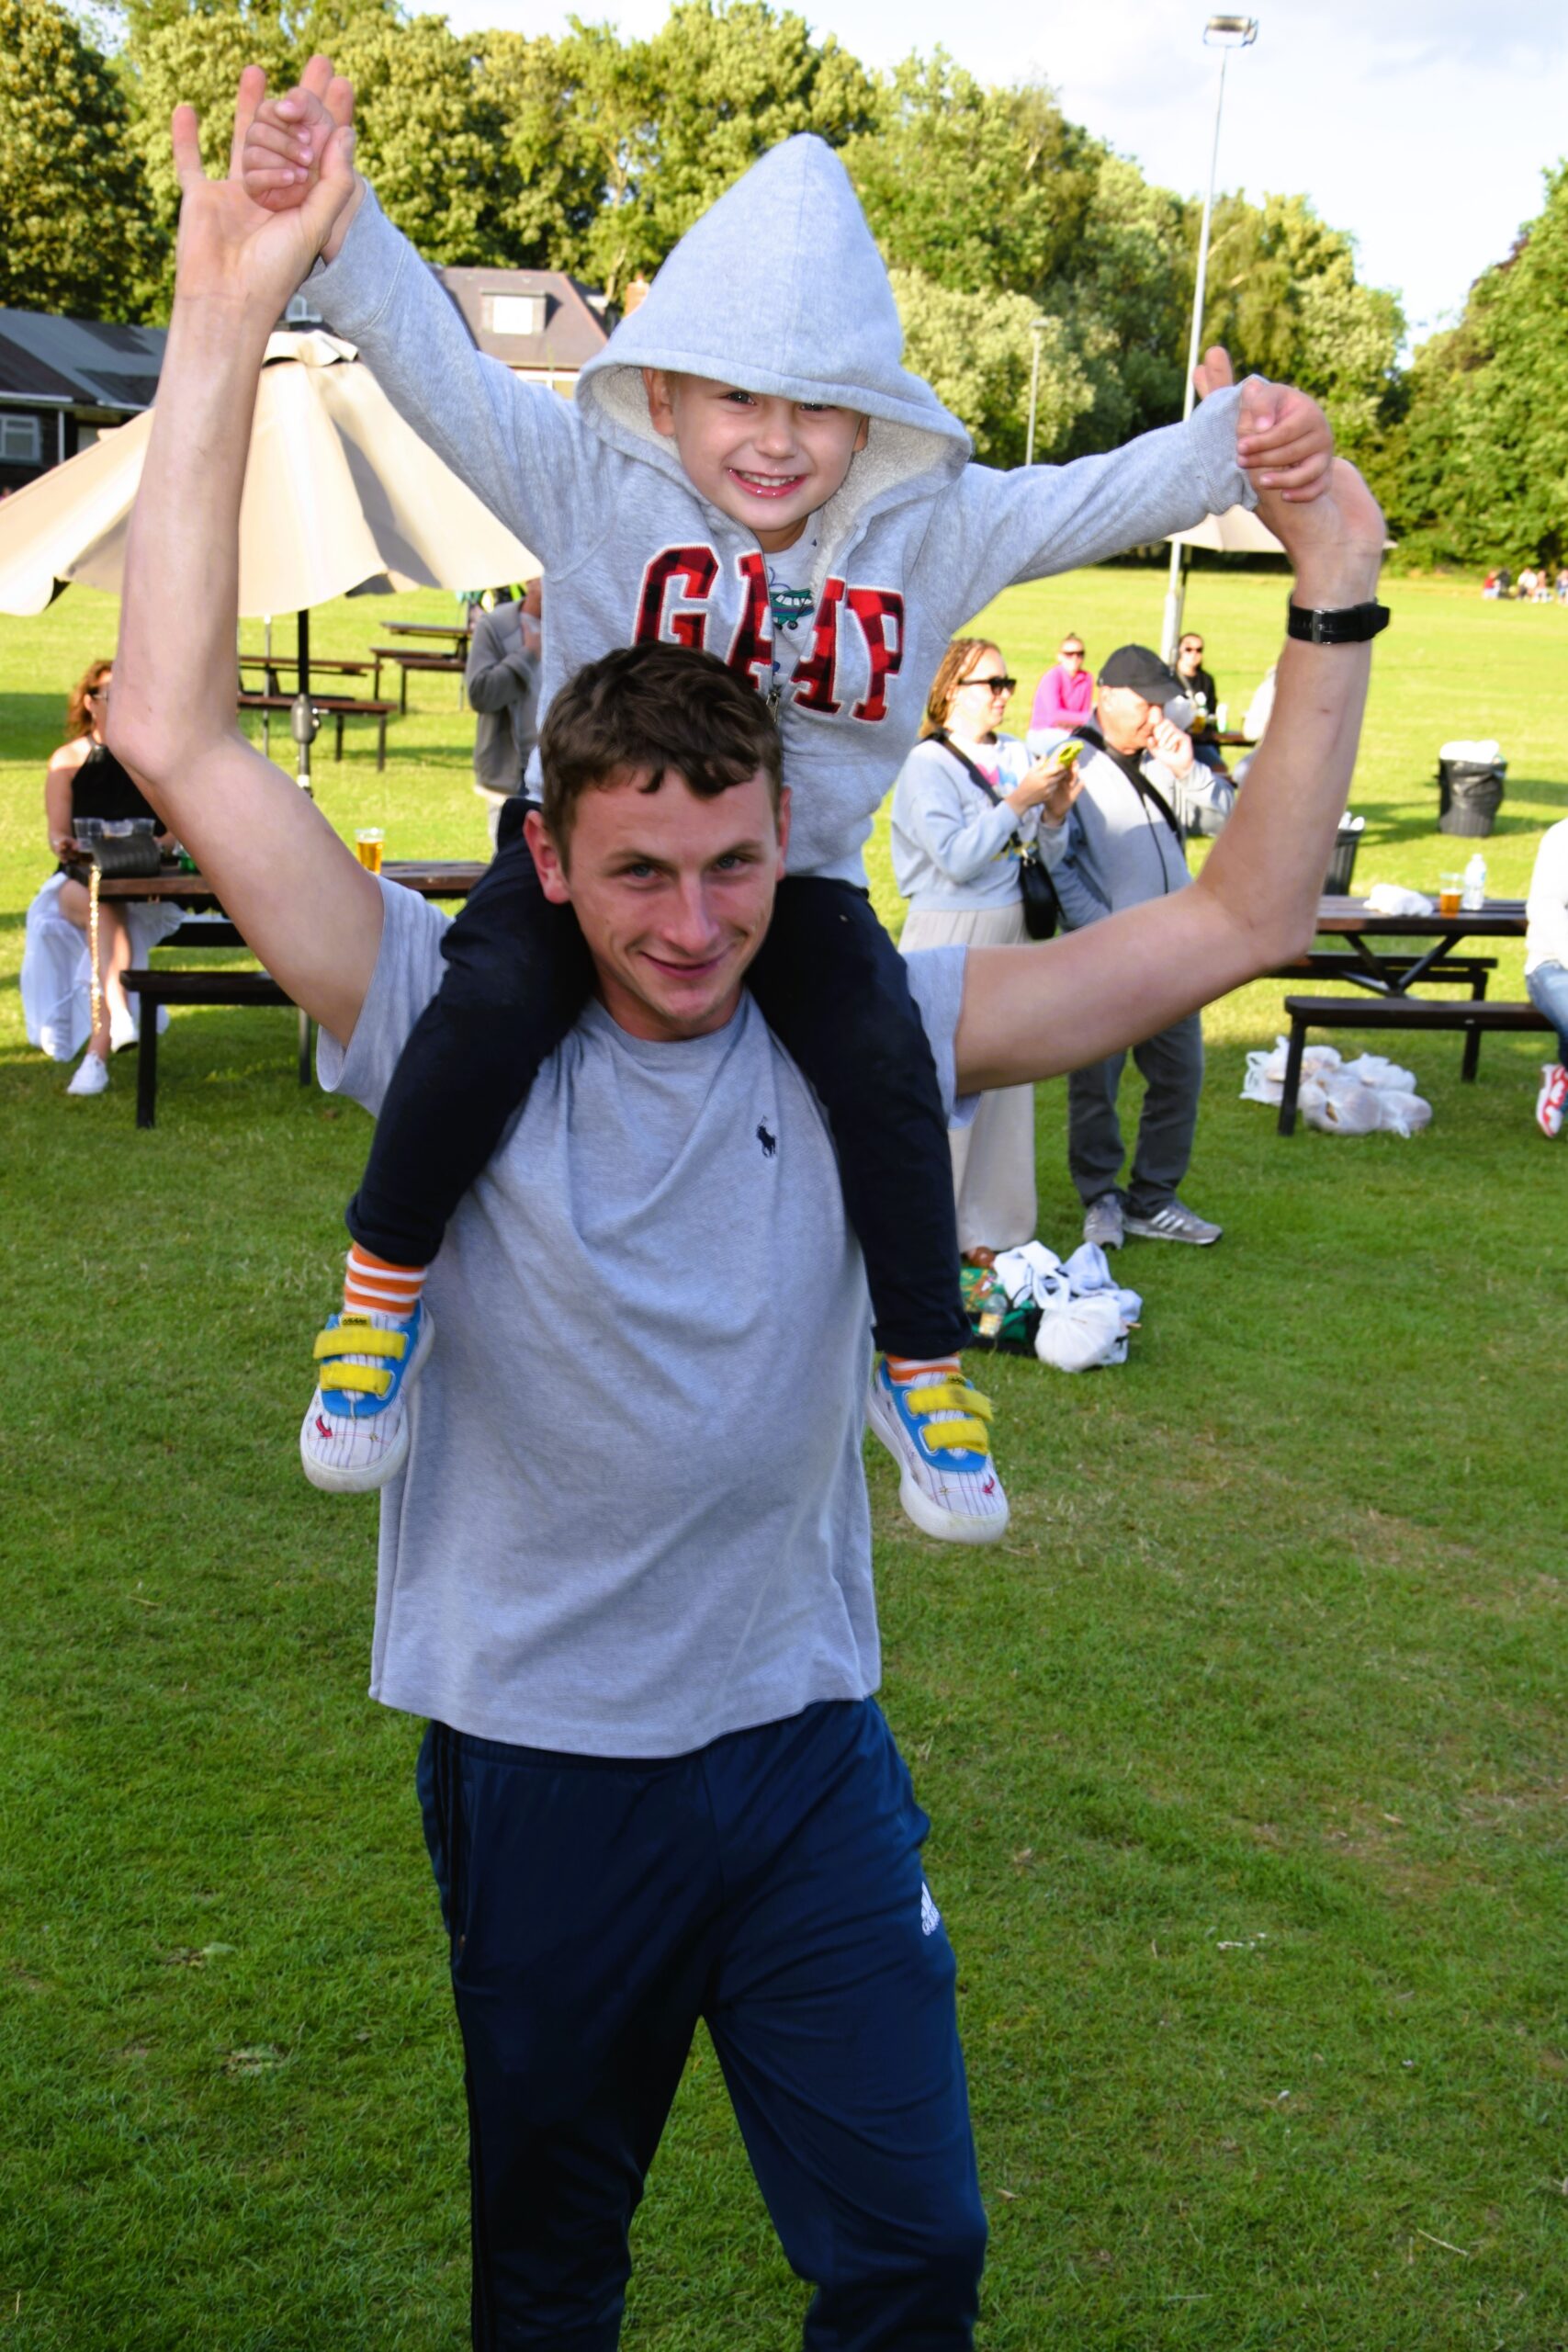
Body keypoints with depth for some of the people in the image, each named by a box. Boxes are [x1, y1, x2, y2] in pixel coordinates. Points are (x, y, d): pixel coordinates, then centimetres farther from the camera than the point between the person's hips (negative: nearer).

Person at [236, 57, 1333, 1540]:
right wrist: (330, 220, -39)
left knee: (884, 1062, -23)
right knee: (493, 1002, -30)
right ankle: (383, 1288, -5)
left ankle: (920, 1368, 0)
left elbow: (1106, 497, -6)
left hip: (801, 882, 2)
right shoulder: (591, 481, -11)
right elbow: (431, 361, -21)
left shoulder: (935, 529, -5)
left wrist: (1239, 443, -26)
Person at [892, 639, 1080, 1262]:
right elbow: (957, 857, -19)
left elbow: (1049, 855, 10)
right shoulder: (927, 764, -10)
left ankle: (988, 1228, 21)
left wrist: (1055, 812, -8)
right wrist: (1018, 802, -19)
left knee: (1007, 1079, 10)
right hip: (948, 935, -6)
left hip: (1008, 931, 6)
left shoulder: (1018, 756, 6)